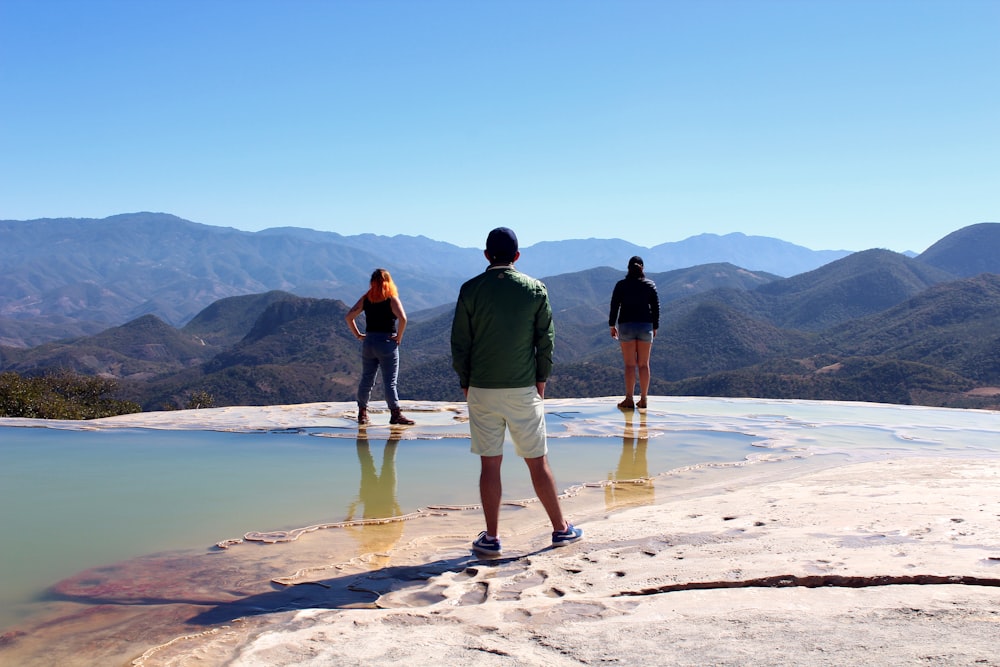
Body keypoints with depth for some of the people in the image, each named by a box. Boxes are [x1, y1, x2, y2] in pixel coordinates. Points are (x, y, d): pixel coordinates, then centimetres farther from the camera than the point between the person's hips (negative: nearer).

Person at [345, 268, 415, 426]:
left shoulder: (365, 299, 6)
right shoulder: (392, 299, -6)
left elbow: (349, 317, 5)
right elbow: (402, 318, -21)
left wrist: (358, 335, 8)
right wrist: (399, 337, -10)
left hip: (368, 342, 4)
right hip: (387, 343, -4)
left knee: (366, 380, 12)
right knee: (389, 382, -3)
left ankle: (362, 413, 18)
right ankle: (395, 414, -4)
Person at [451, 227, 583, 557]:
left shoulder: (470, 290, -3)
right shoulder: (535, 289, -1)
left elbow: (459, 342, -1)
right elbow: (546, 339, 1)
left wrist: (465, 382, 9)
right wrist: (541, 379, 12)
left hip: (482, 391, 0)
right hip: (524, 390, 0)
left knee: (489, 465, 6)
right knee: (538, 462, 10)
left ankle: (491, 538, 10)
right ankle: (561, 529, 20)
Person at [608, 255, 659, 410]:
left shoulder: (621, 285, 0)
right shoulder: (650, 285, 4)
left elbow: (614, 306, 0)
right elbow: (655, 307, 6)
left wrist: (612, 325, 8)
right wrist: (655, 327, 14)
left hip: (626, 326, -1)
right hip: (646, 326, 1)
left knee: (630, 365, -1)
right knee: (644, 364, 5)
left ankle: (629, 399, -4)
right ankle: (643, 399, 6)